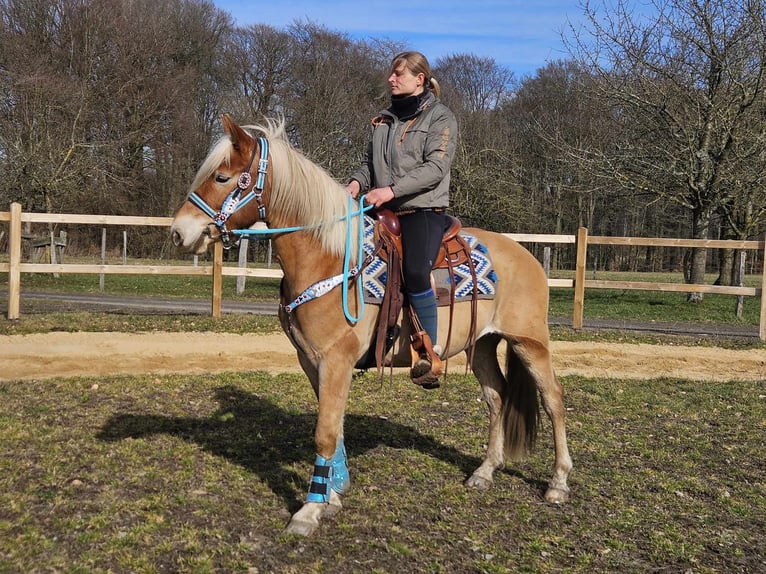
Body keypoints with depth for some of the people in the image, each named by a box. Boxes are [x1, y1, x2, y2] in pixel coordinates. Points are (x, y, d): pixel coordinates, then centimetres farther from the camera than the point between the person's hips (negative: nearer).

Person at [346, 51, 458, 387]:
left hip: (424, 211, -7)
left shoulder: (440, 117, 0)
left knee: (415, 271, -32)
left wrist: (392, 190, -24)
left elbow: (435, 168, -13)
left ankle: (431, 353, -17)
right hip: (384, 211, 7)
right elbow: (370, 161, 22)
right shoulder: (384, 119, 19)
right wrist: (358, 182, -2)